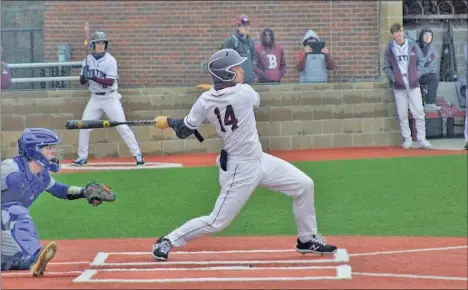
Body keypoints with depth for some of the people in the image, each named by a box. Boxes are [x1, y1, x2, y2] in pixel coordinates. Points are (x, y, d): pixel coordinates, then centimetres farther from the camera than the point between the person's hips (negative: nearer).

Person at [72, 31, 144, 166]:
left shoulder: (110, 61, -12)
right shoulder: (88, 60, 1)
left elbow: (110, 82, -19)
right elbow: (82, 81, 4)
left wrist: (94, 78, -33)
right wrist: (84, 76, -19)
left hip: (110, 98, -4)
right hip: (95, 98, 4)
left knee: (122, 126, -7)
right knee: (84, 127, 0)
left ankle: (138, 154, 0)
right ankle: (82, 157, 13)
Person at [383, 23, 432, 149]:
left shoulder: (413, 46, 4)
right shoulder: (389, 49, 3)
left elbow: (421, 61, 10)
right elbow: (386, 67, 7)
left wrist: (417, 75, -3)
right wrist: (393, 78, -7)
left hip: (413, 84, 0)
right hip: (398, 86, 0)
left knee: (419, 112, -4)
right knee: (402, 115, 2)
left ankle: (421, 140, 2)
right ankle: (407, 139, 12)